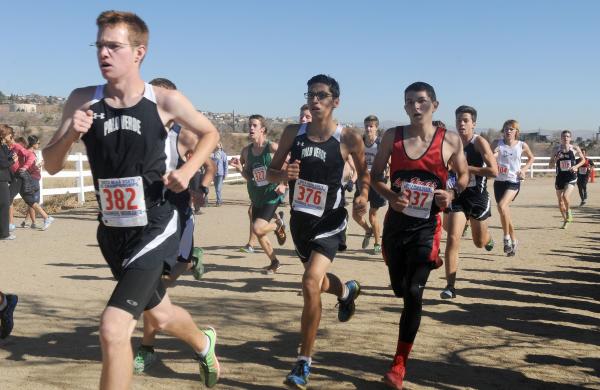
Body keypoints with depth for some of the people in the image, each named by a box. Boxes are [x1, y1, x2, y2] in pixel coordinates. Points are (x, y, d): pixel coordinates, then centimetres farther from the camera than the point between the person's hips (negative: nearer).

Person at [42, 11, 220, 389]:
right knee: (159, 314, 25)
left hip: (155, 228, -4)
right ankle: (204, 344, 57)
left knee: (113, 328, -19)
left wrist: (188, 169, -10)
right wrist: (70, 135, -22)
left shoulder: (165, 101, -11)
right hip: (112, 231, 5)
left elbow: (210, 134, 6)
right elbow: (51, 166, -2)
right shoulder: (82, 101, -5)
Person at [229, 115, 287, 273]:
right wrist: (240, 168, -11)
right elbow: (248, 177, 7)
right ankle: (274, 262, 29)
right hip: (256, 197, 6)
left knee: (258, 228, -20)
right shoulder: (246, 151, 1)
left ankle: (278, 225, 11)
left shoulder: (272, 147, -14)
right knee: (259, 234, 9)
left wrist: (284, 184, -14)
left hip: (272, 195, -6)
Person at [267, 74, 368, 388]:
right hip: (300, 219, 5)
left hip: (329, 222, -4)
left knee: (311, 283, -21)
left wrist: (363, 195, -15)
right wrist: (284, 174, -21)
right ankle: (347, 291, 61)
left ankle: (304, 363, -7)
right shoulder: (293, 133, -4)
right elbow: (271, 172, 2)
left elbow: (364, 171, 4)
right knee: (316, 280, 24)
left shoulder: (348, 138, -11)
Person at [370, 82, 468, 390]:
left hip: (426, 225, -3)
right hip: (396, 221, 3)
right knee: (400, 289, 14)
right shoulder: (392, 136, -1)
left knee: (414, 293, -9)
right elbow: (376, 175, 6)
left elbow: (463, 174, 10)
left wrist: (452, 193, -11)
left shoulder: (450, 141, -4)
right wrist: (391, 196, -14)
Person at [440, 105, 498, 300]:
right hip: (457, 196, 2)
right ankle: (450, 286, -10)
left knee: (479, 242, 16)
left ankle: (488, 238, 56)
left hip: (477, 196, -2)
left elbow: (493, 171, -22)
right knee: (452, 239, -13)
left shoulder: (479, 142, -13)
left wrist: (466, 168, -22)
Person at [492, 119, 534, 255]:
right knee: (505, 213, 10)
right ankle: (513, 240, 29)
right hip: (499, 181, 3)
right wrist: (493, 155, -30)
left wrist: (524, 169, 2)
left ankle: (507, 237, -11)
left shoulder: (522, 145, 0)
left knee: (502, 206, -26)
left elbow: (531, 158, 18)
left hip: (514, 182, -3)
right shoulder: (498, 144, 0)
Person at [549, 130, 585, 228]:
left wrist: (576, 166, -8)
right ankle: (565, 220, 29)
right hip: (560, 177, 3)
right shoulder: (557, 150, 1)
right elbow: (550, 165, 5)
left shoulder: (575, 148, -2)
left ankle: (568, 212, 6)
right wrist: (555, 159, -16)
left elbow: (583, 160, 11)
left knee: (565, 196, -24)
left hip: (571, 177, -2)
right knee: (560, 202, 7)